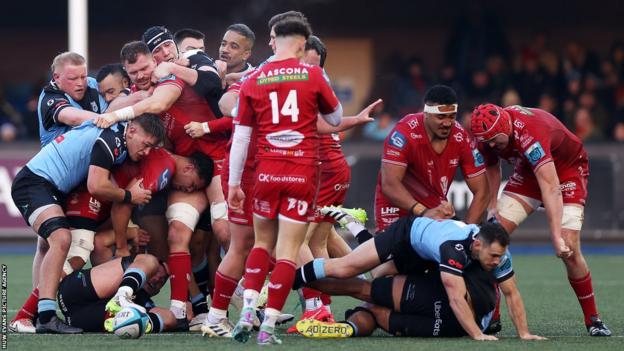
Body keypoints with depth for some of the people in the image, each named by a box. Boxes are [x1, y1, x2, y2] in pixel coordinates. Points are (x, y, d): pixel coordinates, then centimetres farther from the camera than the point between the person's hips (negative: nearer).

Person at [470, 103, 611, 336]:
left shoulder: (529, 135, -41)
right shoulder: (488, 135, -18)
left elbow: (550, 188, -46)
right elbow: (492, 167, 7)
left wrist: (557, 237, -51)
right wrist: (492, 205, -3)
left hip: (567, 169, -6)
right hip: (528, 172, 6)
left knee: (569, 249, -18)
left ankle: (593, 319, -2)